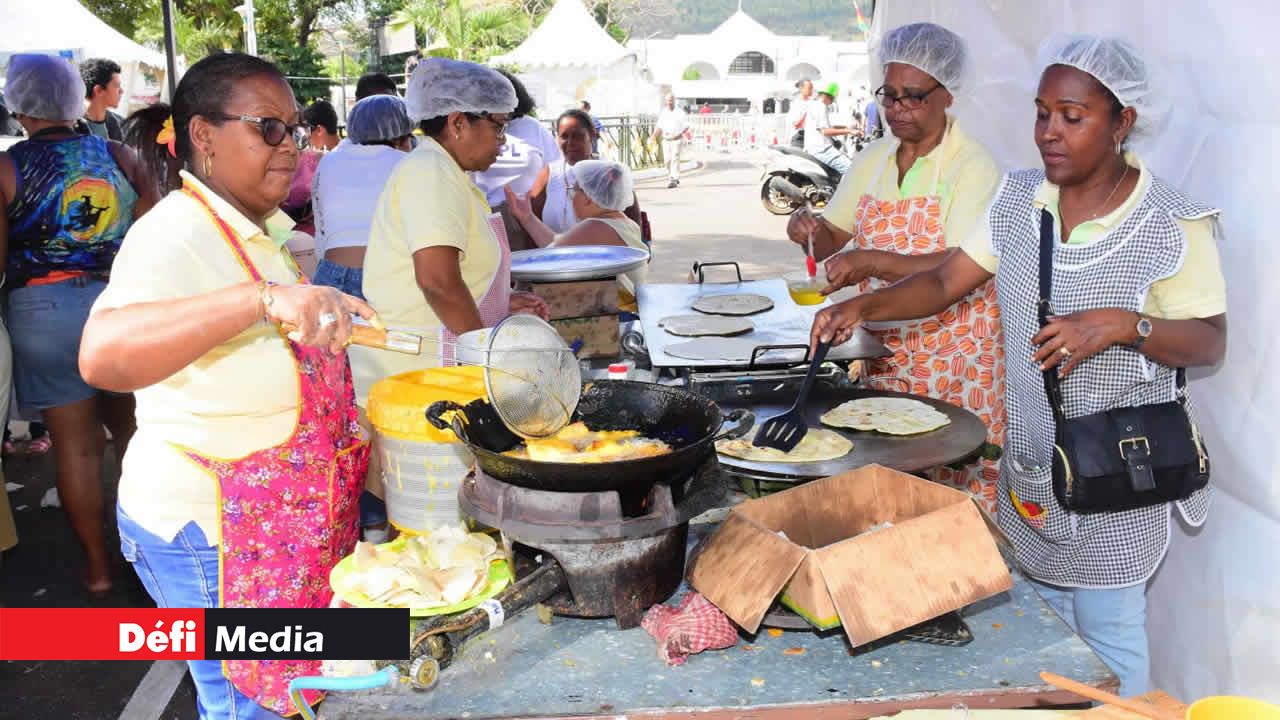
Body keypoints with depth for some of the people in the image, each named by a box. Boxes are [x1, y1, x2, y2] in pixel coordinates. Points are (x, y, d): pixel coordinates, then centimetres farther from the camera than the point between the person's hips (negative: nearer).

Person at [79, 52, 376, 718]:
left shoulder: (261, 228, 8)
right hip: (211, 531, -8)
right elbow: (102, 355, -42)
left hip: (283, 522, 9)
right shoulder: (174, 235, -22)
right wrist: (263, 299, -52)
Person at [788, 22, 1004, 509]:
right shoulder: (872, 161, 8)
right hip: (885, 354, 6)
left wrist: (873, 262, -31)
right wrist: (809, 231, -10)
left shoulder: (973, 166, -11)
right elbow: (834, 245, 13)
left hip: (954, 358, -5)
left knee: (956, 481, 0)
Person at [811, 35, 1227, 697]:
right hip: (1030, 471, 5)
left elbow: (1211, 343, -9)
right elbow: (947, 281, 4)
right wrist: (864, 306, -11)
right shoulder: (1019, 201, 3)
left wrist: (1122, 324, -27)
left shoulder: (1172, 226, -12)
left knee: (1107, 638, 8)